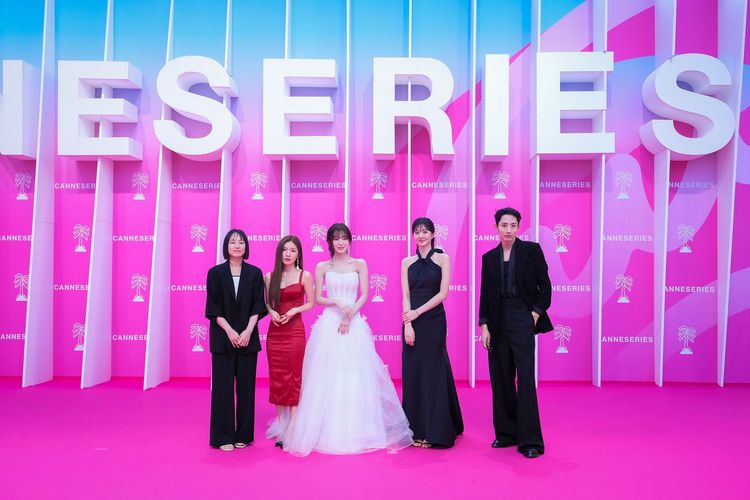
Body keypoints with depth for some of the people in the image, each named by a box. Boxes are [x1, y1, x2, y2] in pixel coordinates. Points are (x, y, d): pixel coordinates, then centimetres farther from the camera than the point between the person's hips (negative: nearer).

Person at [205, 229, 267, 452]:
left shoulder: (255, 273, 5)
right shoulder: (215, 273, 2)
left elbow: (257, 306, 1)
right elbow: (213, 307, -2)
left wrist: (248, 331, -11)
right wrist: (230, 331, -12)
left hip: (248, 337, 1)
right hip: (222, 337, -1)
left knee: (246, 387, 5)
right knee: (223, 387, 1)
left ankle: (243, 434, 16)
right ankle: (223, 437, 11)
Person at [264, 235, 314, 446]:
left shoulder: (305, 275, 0)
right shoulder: (270, 276, 7)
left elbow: (310, 303, 3)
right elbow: (266, 302, 13)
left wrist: (294, 311, -14)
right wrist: (271, 312, -8)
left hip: (295, 331, -3)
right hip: (274, 332, 3)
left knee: (294, 377, -3)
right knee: (276, 377, 6)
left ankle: (292, 428, 2)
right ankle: (280, 424, 18)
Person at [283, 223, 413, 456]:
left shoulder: (359, 264, 8)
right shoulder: (322, 267, 8)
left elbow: (364, 295, 1)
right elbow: (317, 298, 4)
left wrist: (349, 315, -12)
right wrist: (337, 303, -13)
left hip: (354, 325, 0)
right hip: (329, 324, 0)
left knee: (355, 377, -1)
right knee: (328, 377, -2)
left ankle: (357, 431, 9)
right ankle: (328, 432, 7)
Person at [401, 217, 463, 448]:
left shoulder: (442, 259, 2)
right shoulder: (407, 262, 9)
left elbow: (443, 293, -7)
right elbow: (405, 296, 2)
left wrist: (417, 312, -13)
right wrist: (407, 324, -10)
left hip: (433, 322, -3)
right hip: (412, 322, 3)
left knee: (432, 372, 1)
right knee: (413, 372, 4)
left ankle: (434, 431, 12)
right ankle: (416, 430, 14)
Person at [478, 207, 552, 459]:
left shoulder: (531, 250, 0)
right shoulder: (489, 257, 9)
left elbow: (545, 286, 1)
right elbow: (485, 295, 9)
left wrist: (535, 314, -8)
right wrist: (484, 326, 3)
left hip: (522, 320, -4)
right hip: (497, 323, 4)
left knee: (525, 379, -7)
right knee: (501, 379, 9)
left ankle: (529, 440, -1)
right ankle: (506, 432, 21)